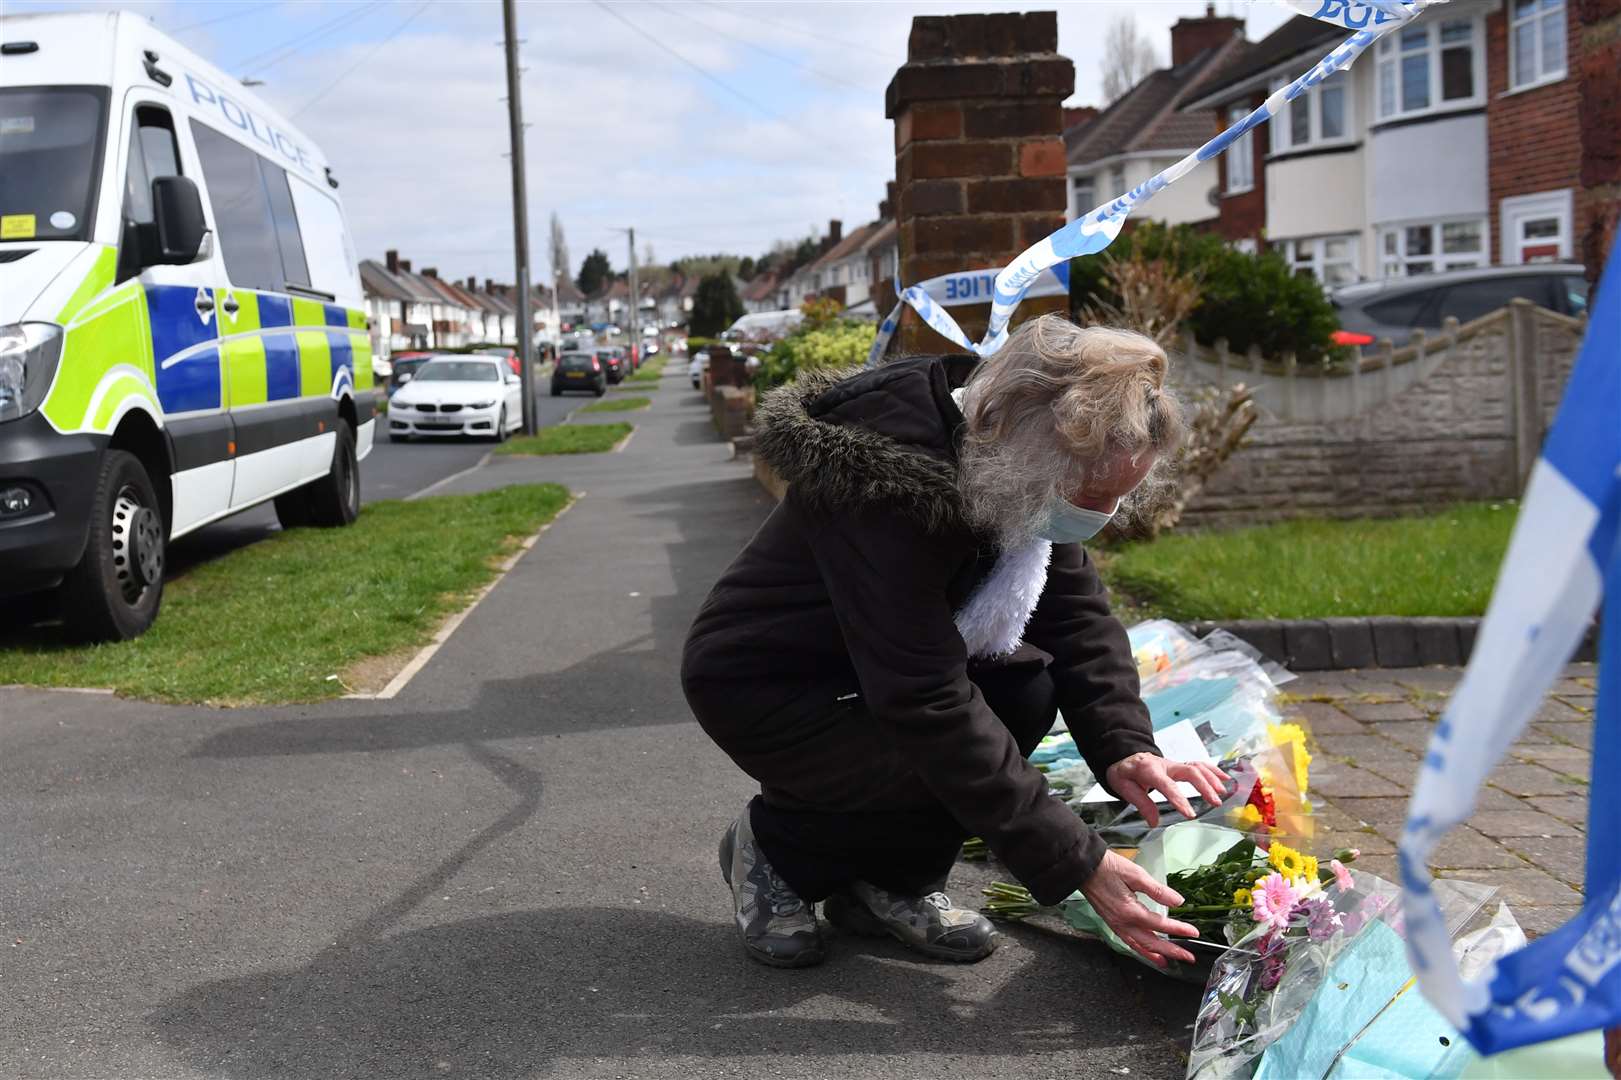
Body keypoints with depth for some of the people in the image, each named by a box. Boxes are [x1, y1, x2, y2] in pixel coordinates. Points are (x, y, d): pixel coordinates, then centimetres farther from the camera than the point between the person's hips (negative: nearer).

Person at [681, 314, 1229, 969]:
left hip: (867, 669, 8)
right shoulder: (890, 490, -36)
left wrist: (1124, 748, -23)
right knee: (957, 765, -26)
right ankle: (777, 850, 0)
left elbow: (1077, 614, -5)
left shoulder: (1021, 469, -11)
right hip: (756, 689, -8)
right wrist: (1079, 866, -34)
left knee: (1028, 687, -16)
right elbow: (929, 705, -36)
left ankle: (880, 885, 2)